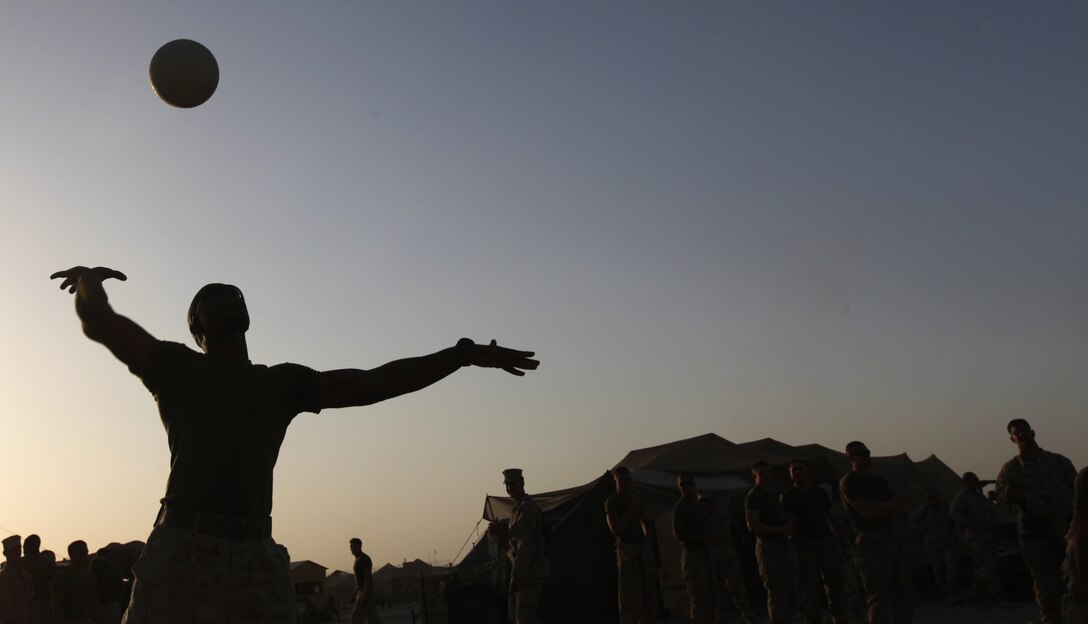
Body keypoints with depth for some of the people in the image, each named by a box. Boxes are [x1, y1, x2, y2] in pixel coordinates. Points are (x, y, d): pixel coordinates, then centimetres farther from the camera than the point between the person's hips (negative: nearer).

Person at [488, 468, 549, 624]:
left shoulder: (526, 508, -13)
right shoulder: (518, 508, 19)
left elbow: (526, 546, -20)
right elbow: (512, 544, 23)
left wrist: (516, 577, -22)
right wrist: (500, 531, 6)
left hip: (529, 574, -10)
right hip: (524, 574, 10)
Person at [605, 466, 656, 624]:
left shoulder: (636, 500, 18)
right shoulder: (612, 502, -4)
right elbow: (615, 530, -14)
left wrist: (647, 542, 16)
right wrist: (631, 511, -14)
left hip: (642, 550, 7)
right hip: (627, 550, -7)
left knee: (648, 593, 8)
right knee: (629, 595, -11)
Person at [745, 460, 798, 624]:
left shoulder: (774, 495, 18)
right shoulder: (753, 496, -8)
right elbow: (753, 526, -17)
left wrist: (790, 525, 6)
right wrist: (781, 530, -19)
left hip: (785, 544, 8)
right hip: (768, 547, -8)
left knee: (791, 592, 10)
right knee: (777, 593, -9)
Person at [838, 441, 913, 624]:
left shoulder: (878, 481, 17)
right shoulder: (849, 482, -4)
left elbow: (903, 510, 10)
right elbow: (868, 512, -16)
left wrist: (882, 506, -9)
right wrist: (892, 508, 1)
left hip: (895, 535, 7)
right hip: (872, 540, -7)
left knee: (904, 593, 10)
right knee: (879, 597, -7)